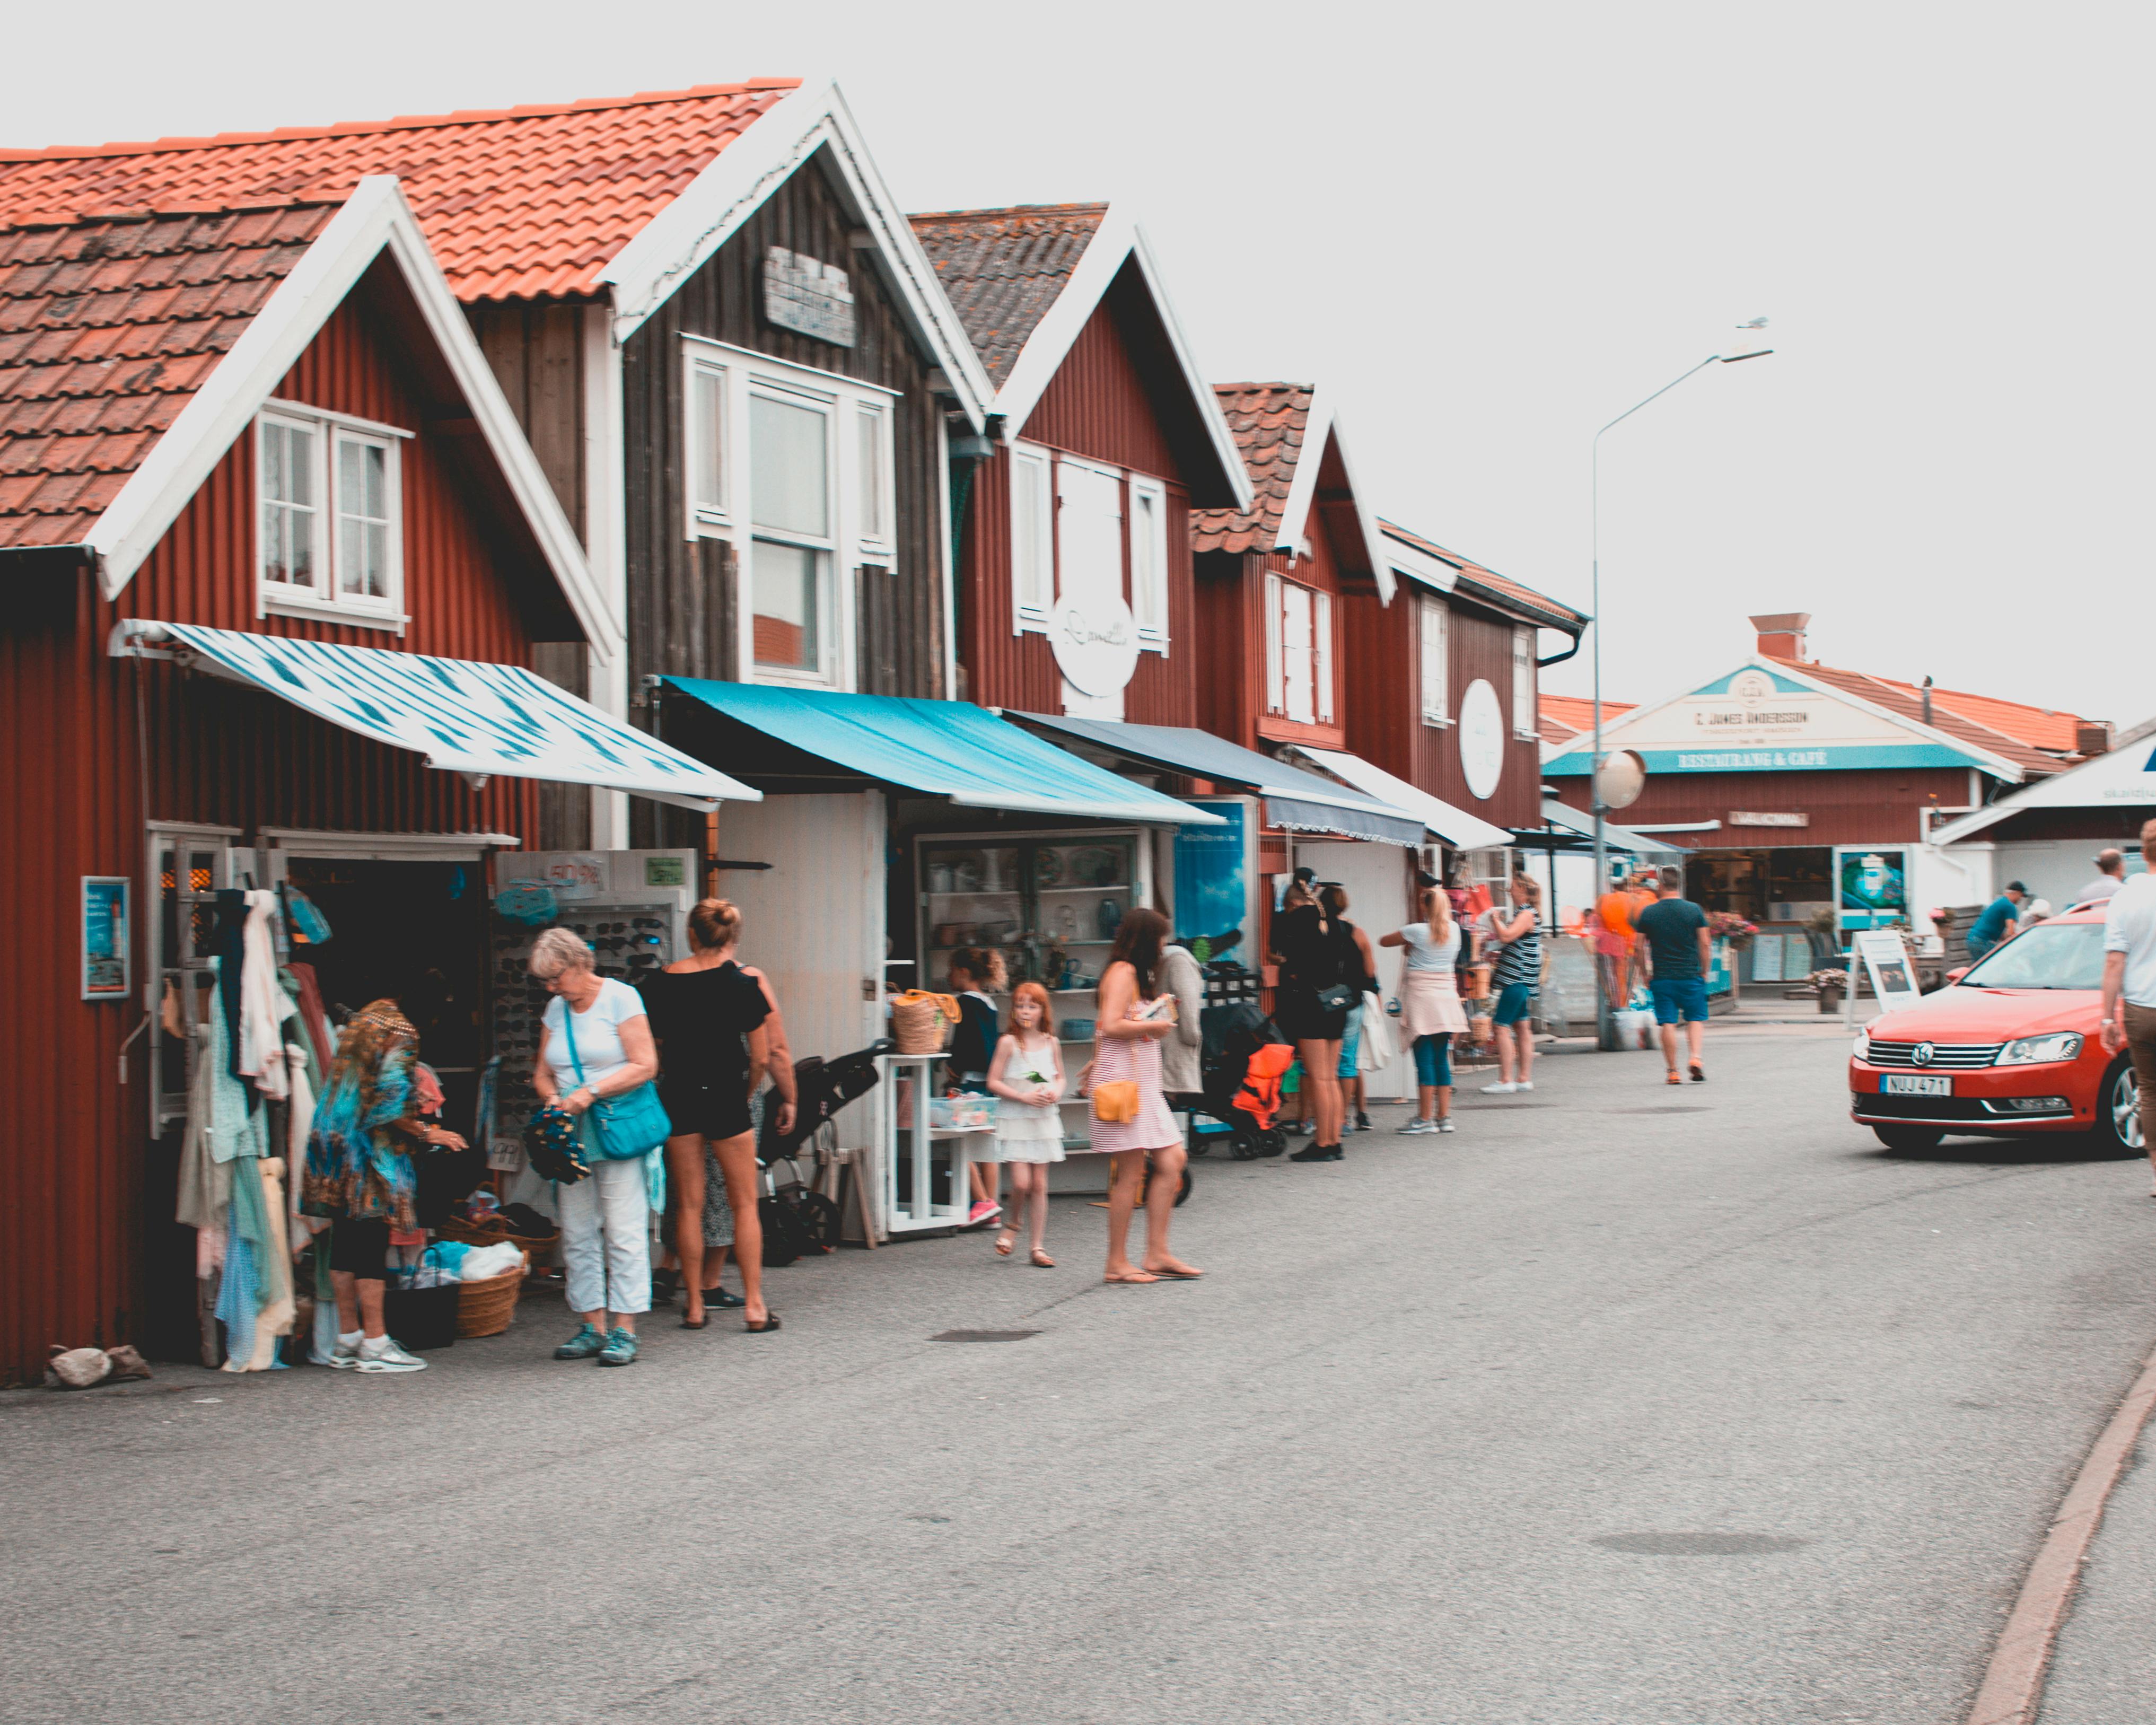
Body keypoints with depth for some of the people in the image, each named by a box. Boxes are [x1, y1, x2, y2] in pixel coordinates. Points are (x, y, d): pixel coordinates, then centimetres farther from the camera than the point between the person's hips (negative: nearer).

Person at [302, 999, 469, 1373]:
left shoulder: (351, 1051, 18)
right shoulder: (397, 1046, -4)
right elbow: (391, 1107, -16)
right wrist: (425, 1134, -2)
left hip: (338, 1165, 8)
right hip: (371, 1163, -8)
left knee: (345, 1247, 10)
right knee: (371, 1247, -6)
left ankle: (348, 1340, 16)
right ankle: (374, 1345, -6)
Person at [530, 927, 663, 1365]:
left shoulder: (620, 998, -4)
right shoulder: (556, 1009, 14)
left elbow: (645, 1066, -10)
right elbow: (543, 1073, 18)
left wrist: (591, 1091, -17)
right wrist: (553, 1097, -5)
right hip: (572, 1133, 6)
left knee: (624, 1232, -7)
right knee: (578, 1233, 4)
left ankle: (624, 1329, -7)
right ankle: (593, 1325, 9)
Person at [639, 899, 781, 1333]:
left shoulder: (660, 984, 0)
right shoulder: (742, 983, -7)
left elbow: (653, 1052, 4)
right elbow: (761, 1057, -6)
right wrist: (744, 1095, 9)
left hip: (678, 1099, 2)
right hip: (726, 1098, -2)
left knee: (689, 1206, 8)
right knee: (744, 1204, 5)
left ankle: (695, 1305, 11)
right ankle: (753, 1304, 2)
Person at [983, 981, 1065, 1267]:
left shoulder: (1051, 1043, 5)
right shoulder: (1008, 1043, -6)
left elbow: (1060, 1077, 17)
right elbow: (993, 1083, -7)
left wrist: (1056, 1092, -5)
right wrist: (1025, 1097, -17)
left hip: (1044, 1119, 3)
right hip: (1014, 1119, -3)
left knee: (1040, 1185, 3)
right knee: (1021, 1182, -12)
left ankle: (1039, 1247, 9)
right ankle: (1011, 1225, 18)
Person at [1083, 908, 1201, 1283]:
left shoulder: (1136, 975, 21)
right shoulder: (1123, 972, -11)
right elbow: (1111, 1026, -22)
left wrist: (1160, 1013, 13)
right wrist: (1154, 1025, -11)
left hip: (1144, 1082, 10)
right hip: (1122, 1081, -10)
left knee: (1171, 1162, 5)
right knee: (1130, 1173, -7)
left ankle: (1157, 1255, 8)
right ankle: (1117, 1264, -2)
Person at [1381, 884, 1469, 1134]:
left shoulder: (1417, 931, -9)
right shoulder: (1454, 930, 4)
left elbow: (1383, 941, 4)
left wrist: (1407, 942, 18)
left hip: (1420, 995, -5)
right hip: (1446, 996, 5)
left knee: (1424, 1058, -4)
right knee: (1441, 1058, 9)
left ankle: (1426, 1118, -4)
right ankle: (1444, 1116, 9)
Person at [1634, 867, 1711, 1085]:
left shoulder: (1648, 913, -1)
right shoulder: (1694, 910, -2)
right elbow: (1704, 944, 0)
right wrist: (1704, 971, 11)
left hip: (1662, 978, 0)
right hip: (1691, 976, 0)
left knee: (1668, 1023, 3)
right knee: (1695, 1019, 11)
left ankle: (1673, 1071, 2)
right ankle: (1696, 1058, -10)